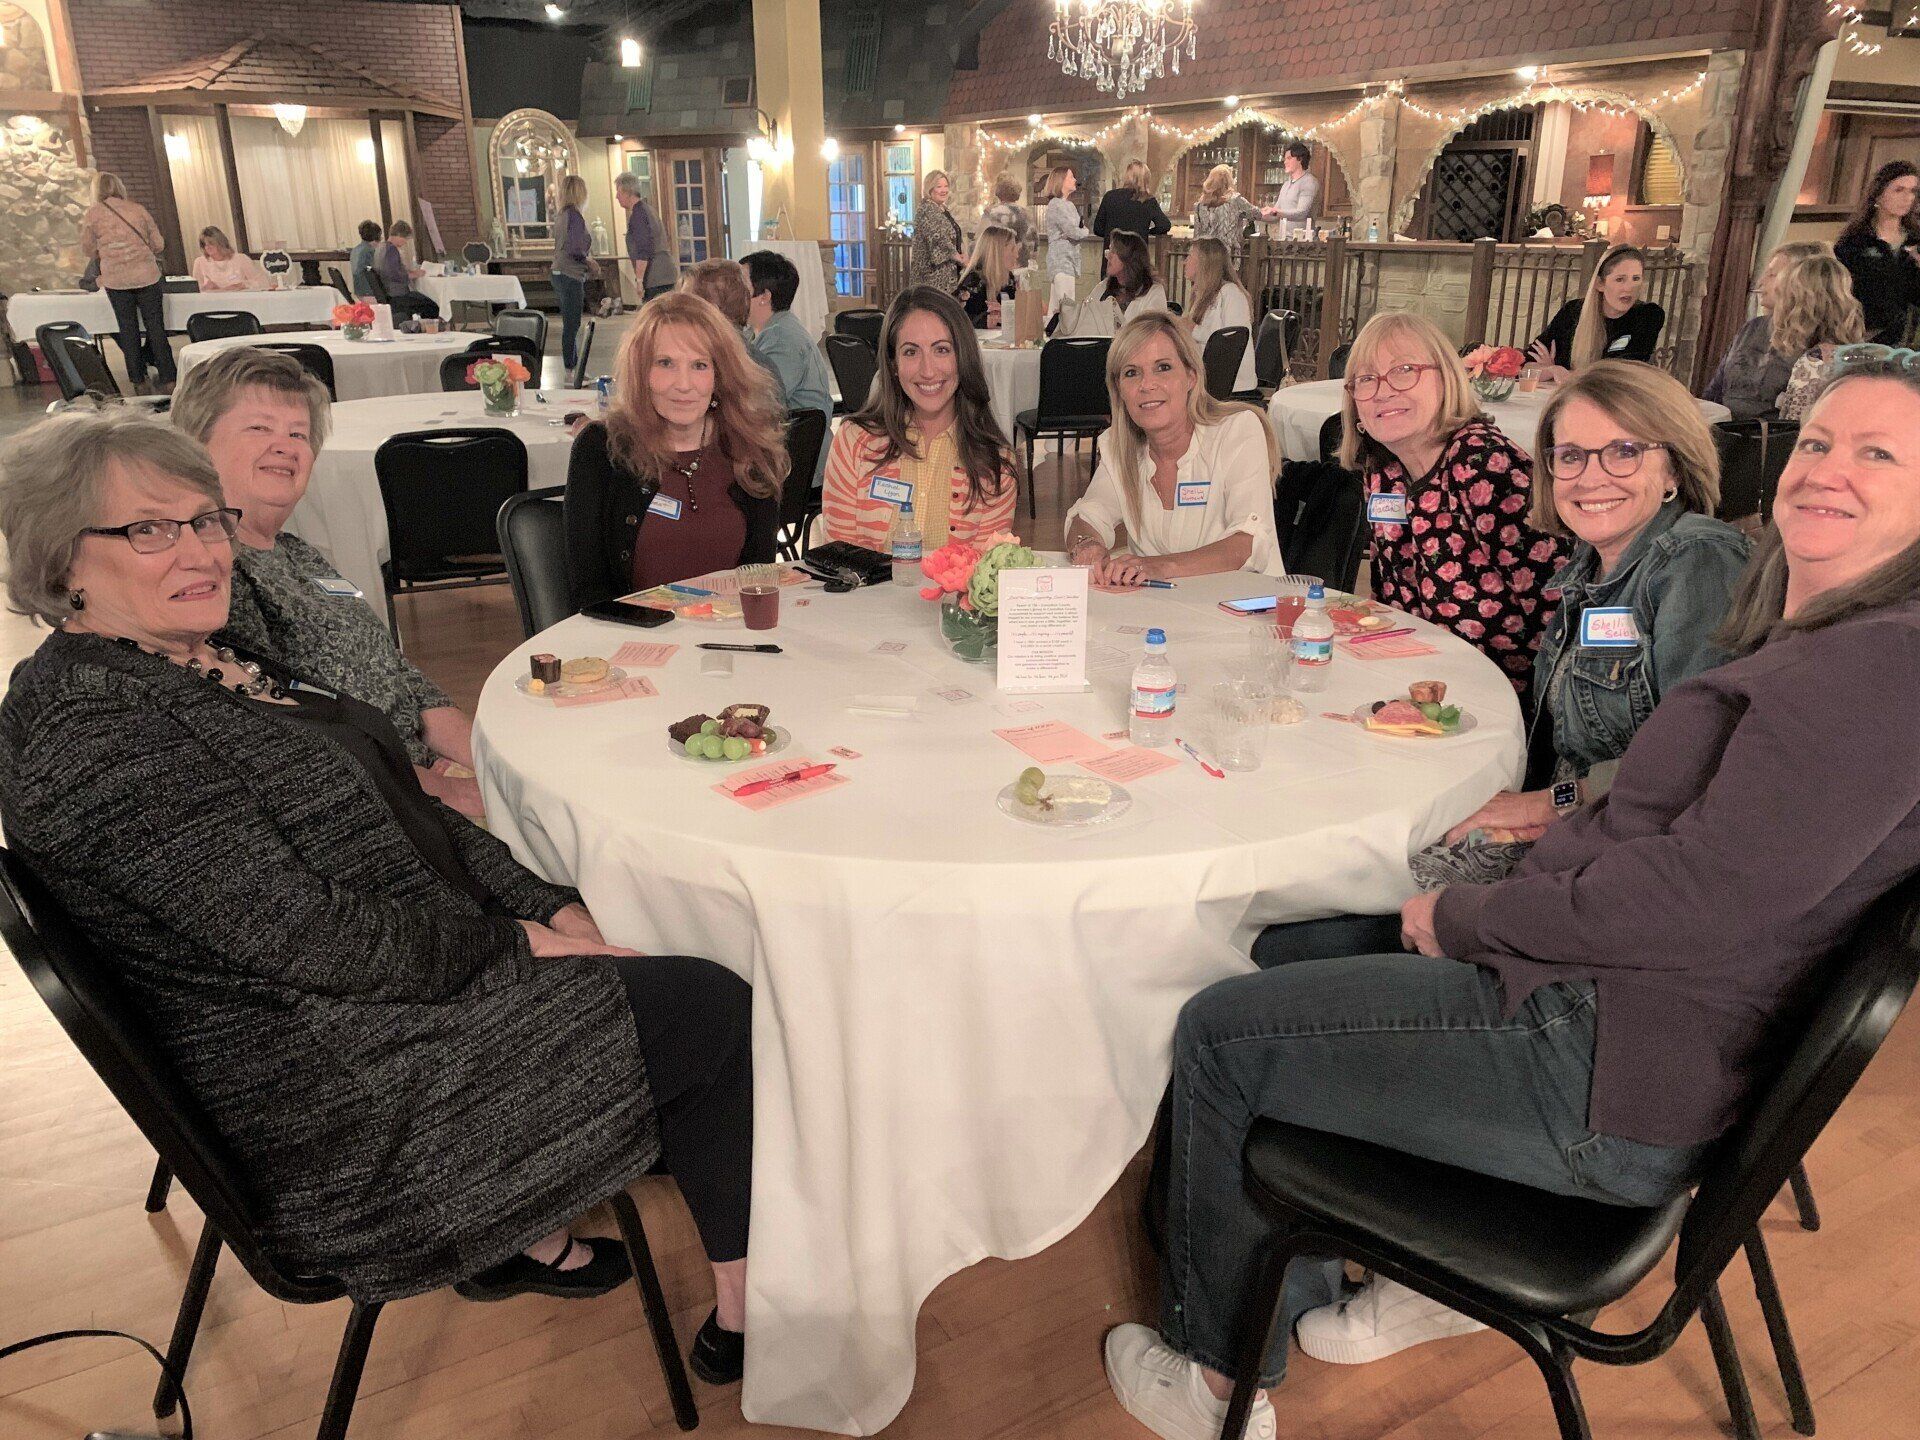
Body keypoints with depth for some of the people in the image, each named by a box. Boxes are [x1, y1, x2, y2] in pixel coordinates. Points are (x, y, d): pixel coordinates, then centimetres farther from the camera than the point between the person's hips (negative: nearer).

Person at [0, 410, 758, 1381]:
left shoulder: (210, 663, 9)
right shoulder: (90, 731, -22)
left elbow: (398, 809, 8)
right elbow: (307, 940, -25)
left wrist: (547, 906, -2)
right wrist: (515, 945, -14)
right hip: (332, 1091, -9)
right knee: (714, 1014, -8)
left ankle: (523, 1242, 22)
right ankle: (749, 1317, 12)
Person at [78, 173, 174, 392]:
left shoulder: (92, 213, 2)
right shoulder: (137, 208, 5)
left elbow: (88, 250, 8)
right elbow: (158, 245, 7)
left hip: (116, 279, 0)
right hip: (147, 275, 0)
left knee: (128, 329, 8)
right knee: (156, 327, 3)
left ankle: (138, 380, 10)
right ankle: (168, 378, -2)